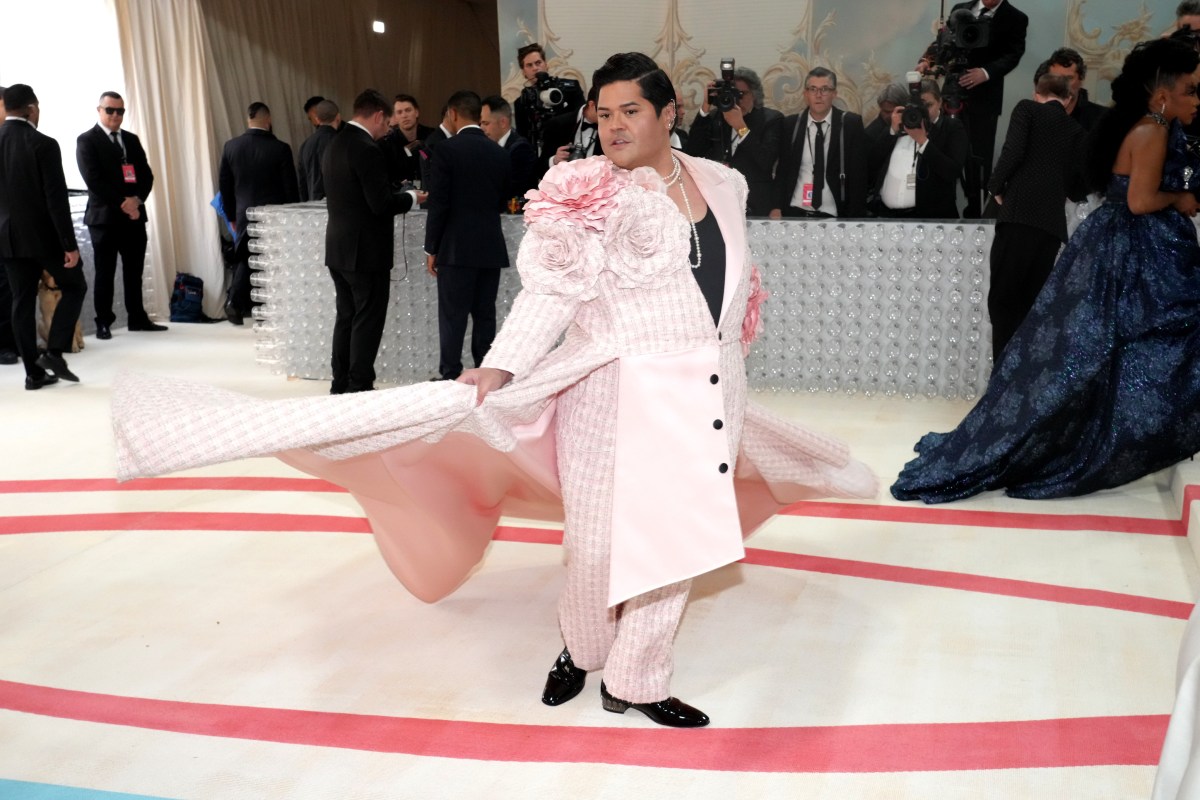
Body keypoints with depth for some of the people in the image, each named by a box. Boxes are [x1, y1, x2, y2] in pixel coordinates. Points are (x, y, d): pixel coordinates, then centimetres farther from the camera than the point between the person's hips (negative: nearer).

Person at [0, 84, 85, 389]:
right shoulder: (43, 145, -14)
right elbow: (56, 199, -17)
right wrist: (70, 244, -14)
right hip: (44, 236, -5)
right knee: (74, 287, 13)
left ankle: (34, 371, 10)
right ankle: (54, 352, 0)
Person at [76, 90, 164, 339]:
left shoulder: (132, 140, 15)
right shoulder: (87, 140, -2)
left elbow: (146, 175, 9)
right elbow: (93, 180, -11)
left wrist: (137, 199, -8)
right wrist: (121, 204, -15)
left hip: (134, 214, 5)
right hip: (104, 216, -5)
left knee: (134, 271, 8)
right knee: (105, 273, 0)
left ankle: (137, 318, 16)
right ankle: (104, 323, 6)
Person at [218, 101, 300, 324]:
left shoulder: (231, 146, -1)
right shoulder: (280, 149, -11)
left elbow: (224, 185, 5)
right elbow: (291, 188, -7)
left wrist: (232, 216, 15)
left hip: (245, 215, 3)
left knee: (245, 259, 16)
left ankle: (234, 302, -1)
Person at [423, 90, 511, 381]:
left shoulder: (446, 149, -8)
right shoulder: (500, 153, 7)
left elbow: (438, 204, -10)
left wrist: (431, 249, -3)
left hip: (457, 247, -5)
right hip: (491, 247, 5)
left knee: (452, 316, 0)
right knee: (485, 315, 9)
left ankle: (450, 377, 2)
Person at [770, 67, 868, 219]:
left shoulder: (851, 124, -1)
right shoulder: (790, 124, 4)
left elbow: (858, 174, -2)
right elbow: (782, 170, 7)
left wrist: (853, 220, -9)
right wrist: (776, 208, -8)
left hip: (833, 217, -1)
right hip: (794, 213, 1)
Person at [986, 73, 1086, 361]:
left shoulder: (1027, 109, 9)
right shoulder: (1076, 130, 20)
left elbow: (1013, 151, -8)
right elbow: (1077, 188, 16)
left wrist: (996, 187, 6)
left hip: (1020, 213, -5)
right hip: (1052, 221, 5)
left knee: (1003, 298, -5)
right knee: (1031, 302, 8)